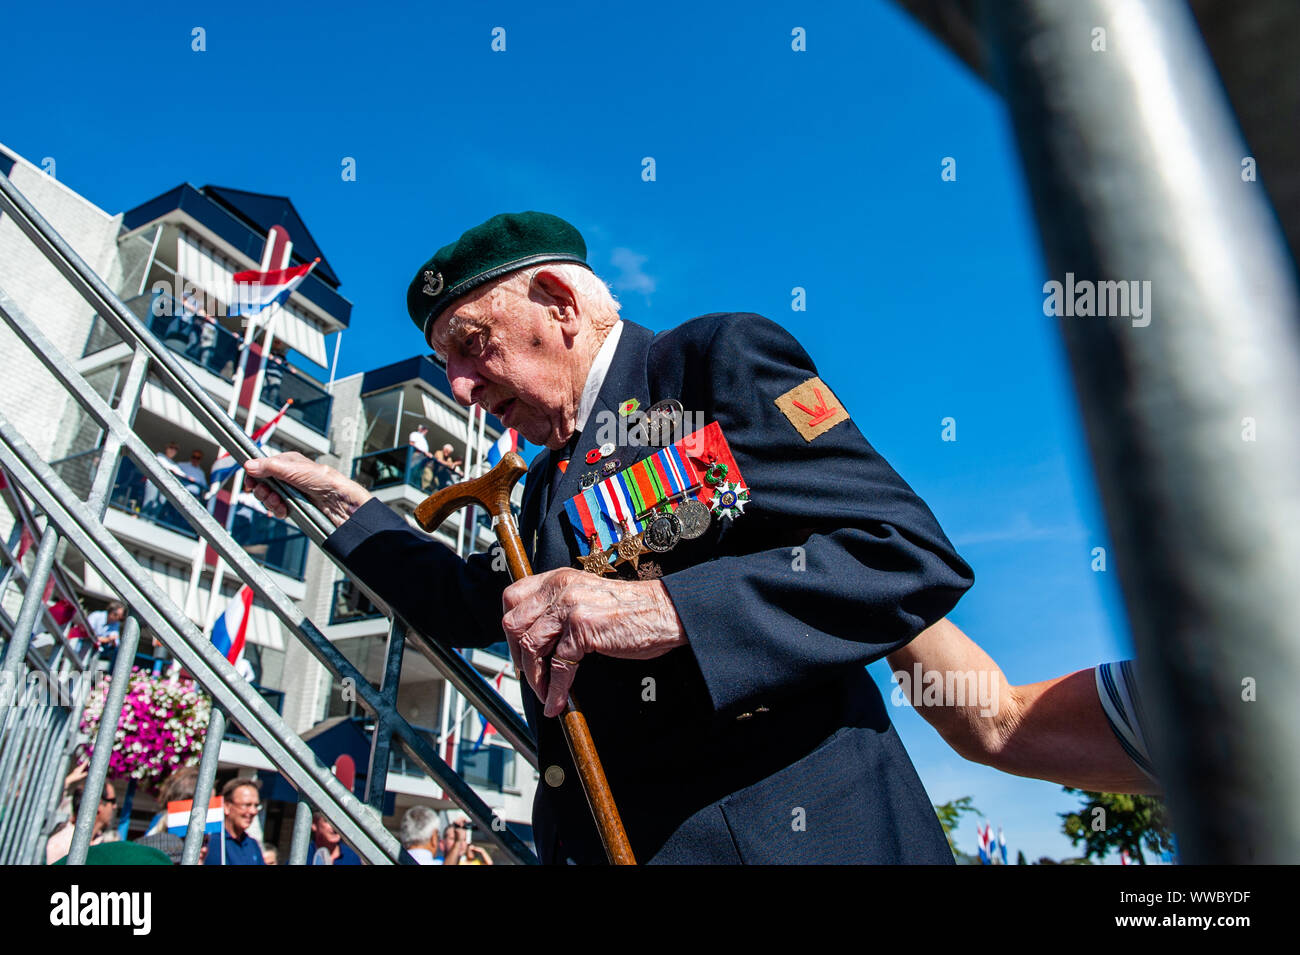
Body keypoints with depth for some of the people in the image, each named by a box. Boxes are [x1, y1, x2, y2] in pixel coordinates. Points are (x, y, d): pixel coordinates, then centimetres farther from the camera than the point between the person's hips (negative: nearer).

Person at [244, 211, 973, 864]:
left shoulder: (721, 357, -6)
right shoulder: (549, 481, 17)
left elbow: (914, 557, -15)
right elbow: (476, 607, 28)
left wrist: (666, 610, -25)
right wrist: (342, 500, 27)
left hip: (781, 831, -6)